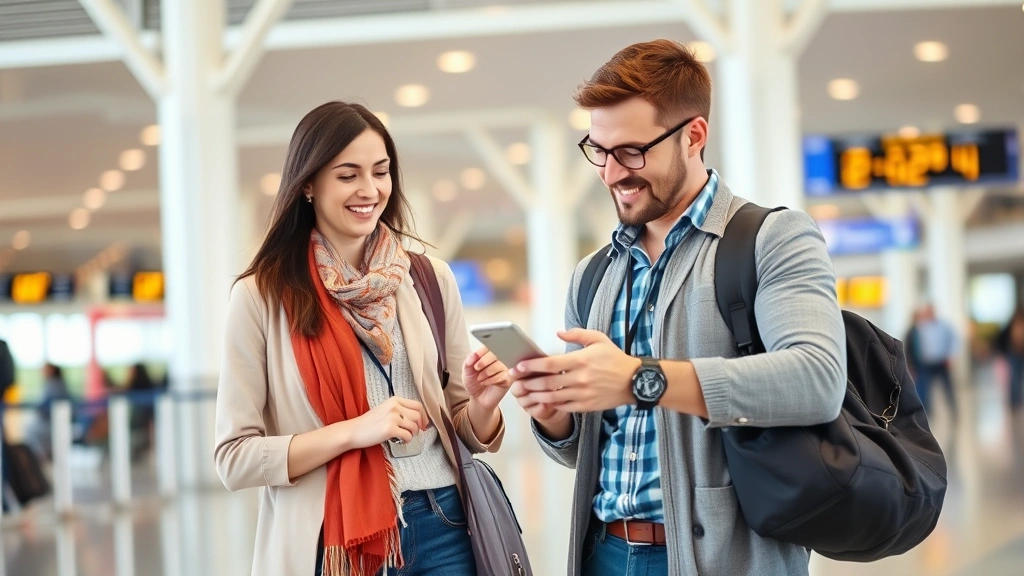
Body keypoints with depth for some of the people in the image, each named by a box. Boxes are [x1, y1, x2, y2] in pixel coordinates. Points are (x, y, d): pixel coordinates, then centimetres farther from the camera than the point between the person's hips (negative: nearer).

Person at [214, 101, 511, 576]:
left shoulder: (431, 279, 1)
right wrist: (354, 431, -20)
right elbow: (235, 458, -9)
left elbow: (467, 433, 9)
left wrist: (482, 407, -13)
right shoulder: (261, 296, -8)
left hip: (440, 529, 3)